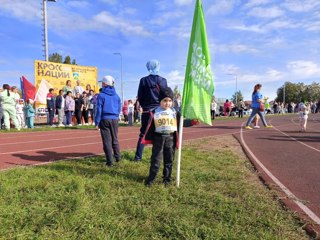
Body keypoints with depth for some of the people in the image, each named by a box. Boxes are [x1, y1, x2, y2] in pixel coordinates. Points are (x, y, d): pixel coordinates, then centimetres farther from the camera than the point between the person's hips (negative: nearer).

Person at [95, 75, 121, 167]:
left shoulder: (101, 95, -6)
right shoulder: (116, 96, 7)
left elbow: (99, 110, -8)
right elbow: (119, 109, 10)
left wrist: (97, 122, -4)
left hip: (105, 120, -4)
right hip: (115, 120, 4)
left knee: (107, 141, 1)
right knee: (115, 139, 19)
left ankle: (110, 162, 3)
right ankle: (118, 157, 26)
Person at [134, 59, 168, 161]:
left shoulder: (143, 80, -4)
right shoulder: (163, 81, -3)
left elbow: (140, 97, 0)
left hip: (147, 111, 0)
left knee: (143, 134, 9)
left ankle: (138, 156, 9)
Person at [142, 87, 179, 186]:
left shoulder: (174, 112, 1)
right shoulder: (154, 112, -4)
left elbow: (179, 125, 6)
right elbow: (150, 127, -1)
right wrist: (147, 139, -2)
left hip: (170, 138, 2)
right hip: (158, 138, -1)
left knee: (169, 160, 11)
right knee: (155, 159, 5)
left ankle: (167, 179, 24)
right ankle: (151, 179, 17)